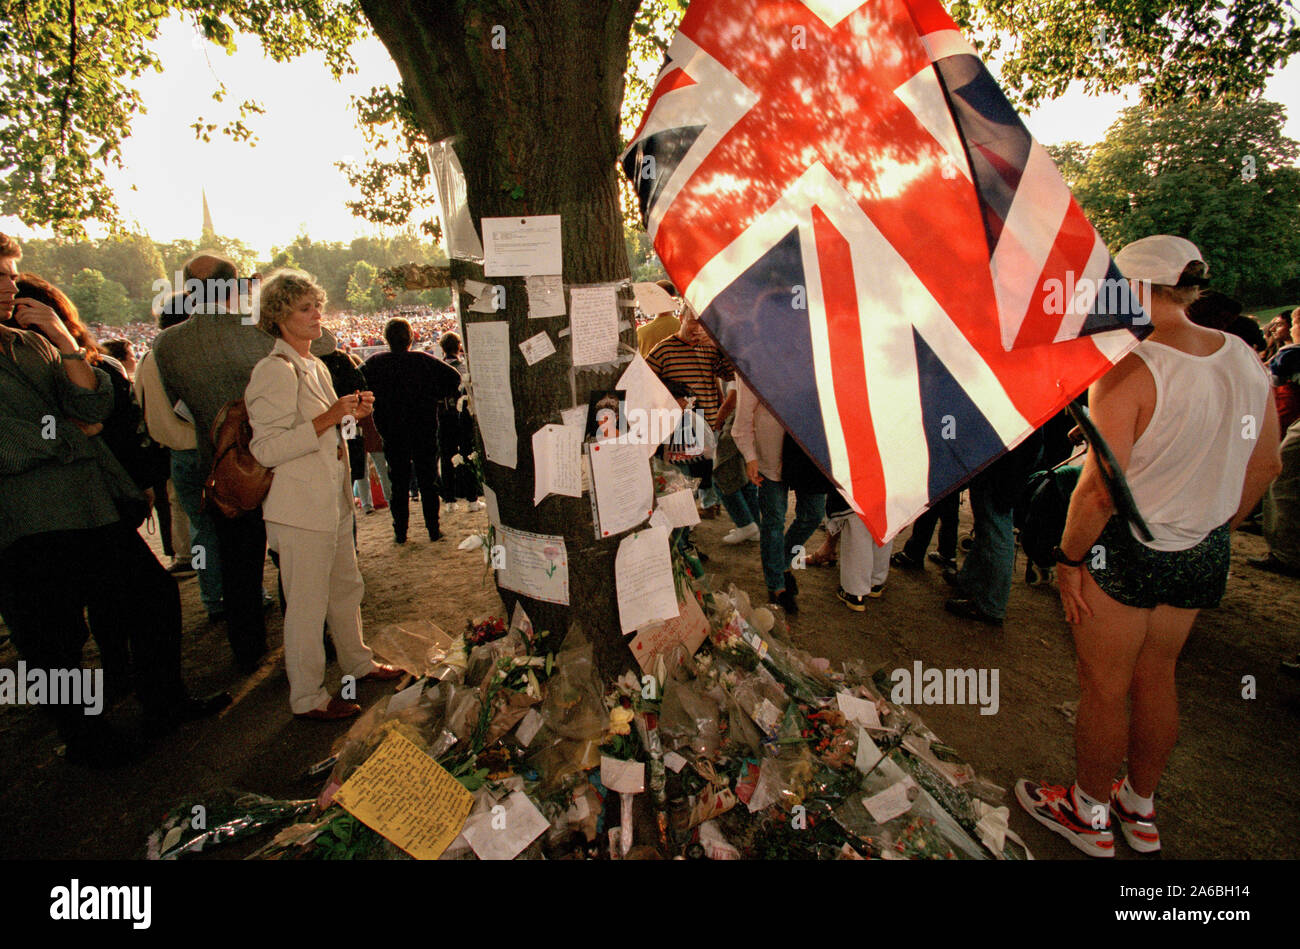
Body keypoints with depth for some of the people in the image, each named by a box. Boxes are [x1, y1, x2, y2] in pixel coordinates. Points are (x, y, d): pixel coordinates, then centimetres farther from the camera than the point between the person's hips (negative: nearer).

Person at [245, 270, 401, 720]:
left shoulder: (316, 367, 15)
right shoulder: (275, 371, -14)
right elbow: (267, 449, -21)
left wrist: (351, 412, 8)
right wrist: (329, 418, -24)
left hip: (333, 499, 9)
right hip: (300, 506, -9)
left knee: (346, 587, 20)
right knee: (307, 603, 1)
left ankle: (357, 661, 38)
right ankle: (307, 697, 15)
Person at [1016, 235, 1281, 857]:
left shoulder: (1128, 370, -22)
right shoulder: (1244, 359, 1)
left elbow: (1100, 489, -26)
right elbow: (1265, 466, 9)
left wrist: (1069, 558, -13)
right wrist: (1215, 527, 20)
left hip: (1126, 549, -7)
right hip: (1202, 551, 7)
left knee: (1104, 687, 10)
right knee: (1156, 677, 22)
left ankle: (1089, 814, 30)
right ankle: (1140, 809, 40)